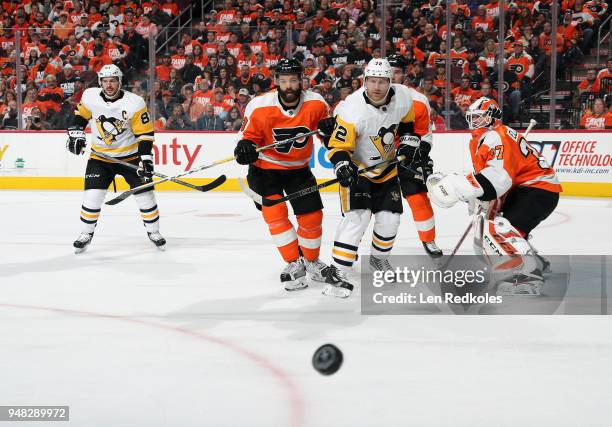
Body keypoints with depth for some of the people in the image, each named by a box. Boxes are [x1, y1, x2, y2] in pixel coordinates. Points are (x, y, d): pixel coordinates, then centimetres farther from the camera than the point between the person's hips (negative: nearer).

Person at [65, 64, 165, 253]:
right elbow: (80, 114, 9)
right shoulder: (90, 96, -10)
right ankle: (86, 234, 9)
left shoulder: (135, 103, -18)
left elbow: (145, 133, -14)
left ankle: (153, 232, 18)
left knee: (144, 193, -2)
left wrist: (145, 158, -20)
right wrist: (75, 134, -3)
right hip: (100, 156, 2)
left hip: (131, 155, -1)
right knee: (92, 195, -8)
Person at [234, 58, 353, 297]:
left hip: (298, 168, 3)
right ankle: (294, 264, -3)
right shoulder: (259, 107, -23)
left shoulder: (315, 103, -17)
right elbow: (248, 134, -10)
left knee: (312, 215, 2)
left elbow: (324, 120, 2)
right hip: (264, 168, -2)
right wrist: (244, 147, -32)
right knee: (275, 214, -16)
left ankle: (311, 261, 26)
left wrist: (328, 126, -21)